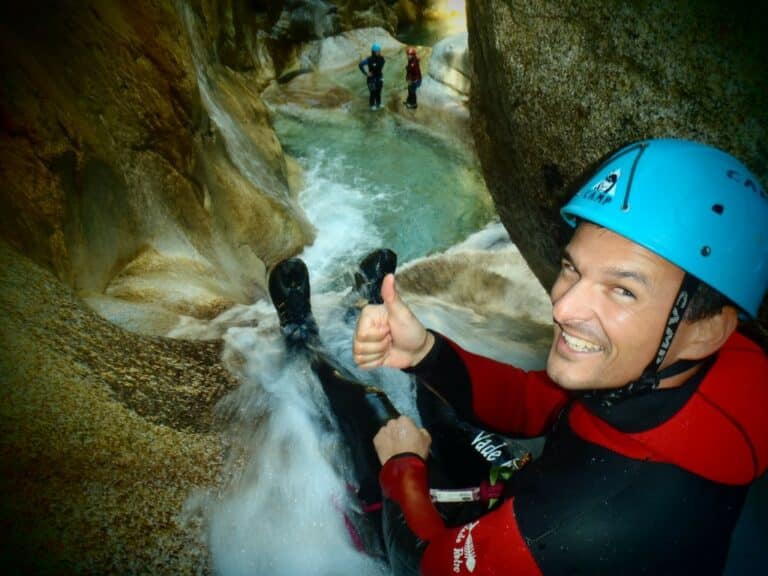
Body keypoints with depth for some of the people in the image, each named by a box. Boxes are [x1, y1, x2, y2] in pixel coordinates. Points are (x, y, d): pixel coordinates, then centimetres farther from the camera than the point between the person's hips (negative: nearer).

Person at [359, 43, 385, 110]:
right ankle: (372, 105, 28)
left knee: (379, 91, 19)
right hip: (372, 78, -5)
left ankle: (378, 103, 38)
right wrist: (366, 73, -16)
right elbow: (360, 65, -18)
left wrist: (381, 69, 10)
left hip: (380, 77, 5)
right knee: (373, 92, 9)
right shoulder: (369, 59, -26)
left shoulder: (381, 58, -10)